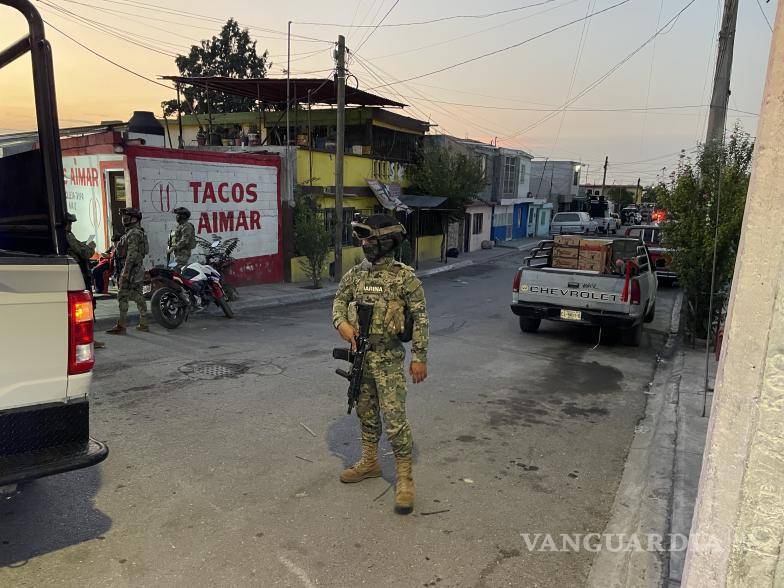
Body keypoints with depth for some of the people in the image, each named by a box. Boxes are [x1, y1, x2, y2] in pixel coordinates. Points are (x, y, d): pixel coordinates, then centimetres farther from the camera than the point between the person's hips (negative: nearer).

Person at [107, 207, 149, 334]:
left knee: (122, 296, -7)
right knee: (138, 296, 10)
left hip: (132, 269, -10)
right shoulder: (139, 232, 18)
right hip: (139, 268, 10)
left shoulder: (133, 233, -14)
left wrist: (126, 271, -23)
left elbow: (132, 254, -22)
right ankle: (144, 324, 12)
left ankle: (121, 325, -5)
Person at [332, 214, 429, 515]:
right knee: (366, 412, 18)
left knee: (394, 418, -6)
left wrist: (419, 357, -12)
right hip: (360, 354, 6)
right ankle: (370, 462, 35)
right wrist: (342, 323, -9)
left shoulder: (404, 276, -11)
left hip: (389, 358, -6)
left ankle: (404, 477, 8)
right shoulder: (355, 273, 4)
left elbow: (420, 317, -9)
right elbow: (339, 301, 14)